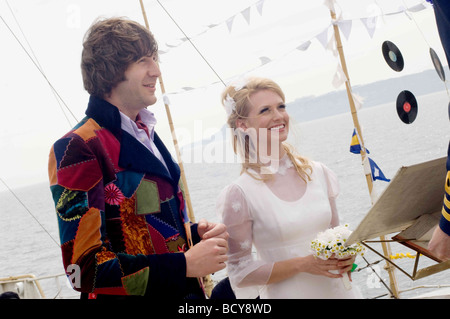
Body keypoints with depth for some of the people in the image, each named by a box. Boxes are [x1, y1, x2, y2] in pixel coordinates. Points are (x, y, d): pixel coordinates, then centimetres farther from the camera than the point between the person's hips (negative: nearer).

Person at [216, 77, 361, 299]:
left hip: (339, 289, 4)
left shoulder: (318, 173, -1)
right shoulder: (239, 194, -14)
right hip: (288, 293, -4)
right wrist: (303, 264, -20)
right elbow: (240, 273, -12)